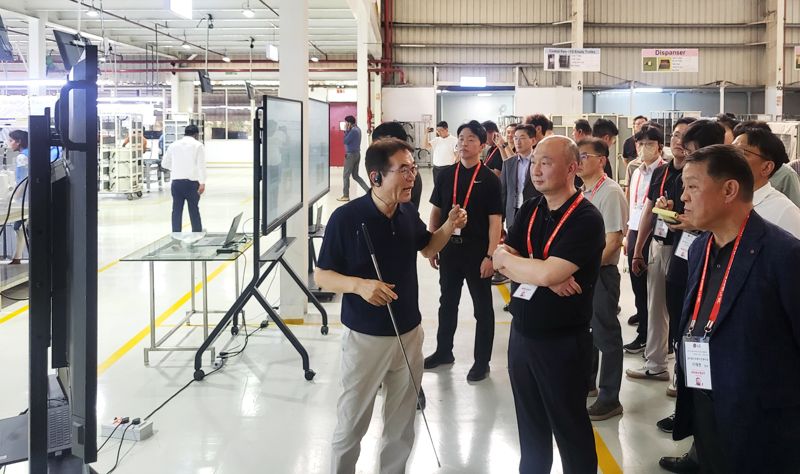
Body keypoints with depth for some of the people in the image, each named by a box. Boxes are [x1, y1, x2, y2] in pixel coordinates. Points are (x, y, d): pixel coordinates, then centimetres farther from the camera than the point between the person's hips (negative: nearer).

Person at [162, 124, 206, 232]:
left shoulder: (174, 145, 10)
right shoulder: (198, 145, -1)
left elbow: (165, 163, 16)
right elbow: (201, 165, -11)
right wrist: (202, 183, -15)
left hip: (176, 181, 3)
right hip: (192, 182, -3)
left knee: (177, 210, 6)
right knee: (194, 209, 6)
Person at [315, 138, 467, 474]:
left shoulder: (409, 213, -2)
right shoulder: (346, 218, -19)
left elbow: (426, 247, 17)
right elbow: (322, 276, -13)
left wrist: (450, 226, -3)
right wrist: (359, 285, -32)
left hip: (409, 333, 5)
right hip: (365, 337, -5)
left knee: (402, 424, 19)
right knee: (352, 422, 10)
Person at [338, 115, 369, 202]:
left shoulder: (353, 131, -18)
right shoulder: (357, 129, 12)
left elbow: (345, 141, -17)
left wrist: (346, 130, -10)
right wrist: (347, 131, 4)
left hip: (351, 155, -9)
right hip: (357, 154, 9)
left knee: (346, 175, 0)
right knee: (355, 175, 14)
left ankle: (345, 196, 4)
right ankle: (369, 190, 6)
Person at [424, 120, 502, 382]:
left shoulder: (489, 179, -8)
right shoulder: (446, 175, 4)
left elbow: (495, 220, -11)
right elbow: (436, 212, 9)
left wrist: (490, 256, -16)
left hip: (477, 250, -4)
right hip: (449, 247, 4)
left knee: (482, 307, 7)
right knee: (447, 302, 17)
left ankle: (482, 361, 17)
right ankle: (443, 351, 33)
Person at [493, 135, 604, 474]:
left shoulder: (586, 219, -18)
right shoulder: (529, 210, 5)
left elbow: (548, 273, -28)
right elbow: (501, 262, -4)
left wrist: (508, 258, -10)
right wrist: (547, 276, -21)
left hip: (563, 341, -6)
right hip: (522, 332, 7)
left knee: (568, 424, 9)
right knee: (529, 421, 20)